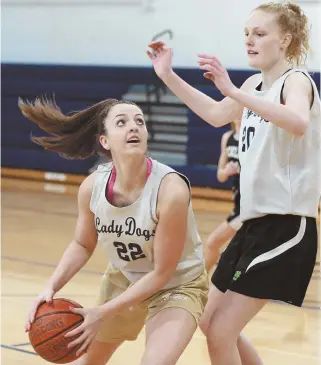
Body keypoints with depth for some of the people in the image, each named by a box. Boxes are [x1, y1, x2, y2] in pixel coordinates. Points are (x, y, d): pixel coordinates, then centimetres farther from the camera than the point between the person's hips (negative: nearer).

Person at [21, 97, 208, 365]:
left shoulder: (171, 190, -33)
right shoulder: (92, 186, -18)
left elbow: (162, 273, -25)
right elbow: (83, 245, 2)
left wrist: (103, 313, -25)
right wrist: (51, 288, -14)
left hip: (177, 286, -5)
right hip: (123, 281, 5)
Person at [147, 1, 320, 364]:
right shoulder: (256, 84, 12)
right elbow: (216, 115, 27)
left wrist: (234, 91, -43)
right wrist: (168, 76, 18)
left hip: (286, 225, -10)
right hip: (255, 222, 10)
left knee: (221, 331, -10)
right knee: (210, 322, 18)